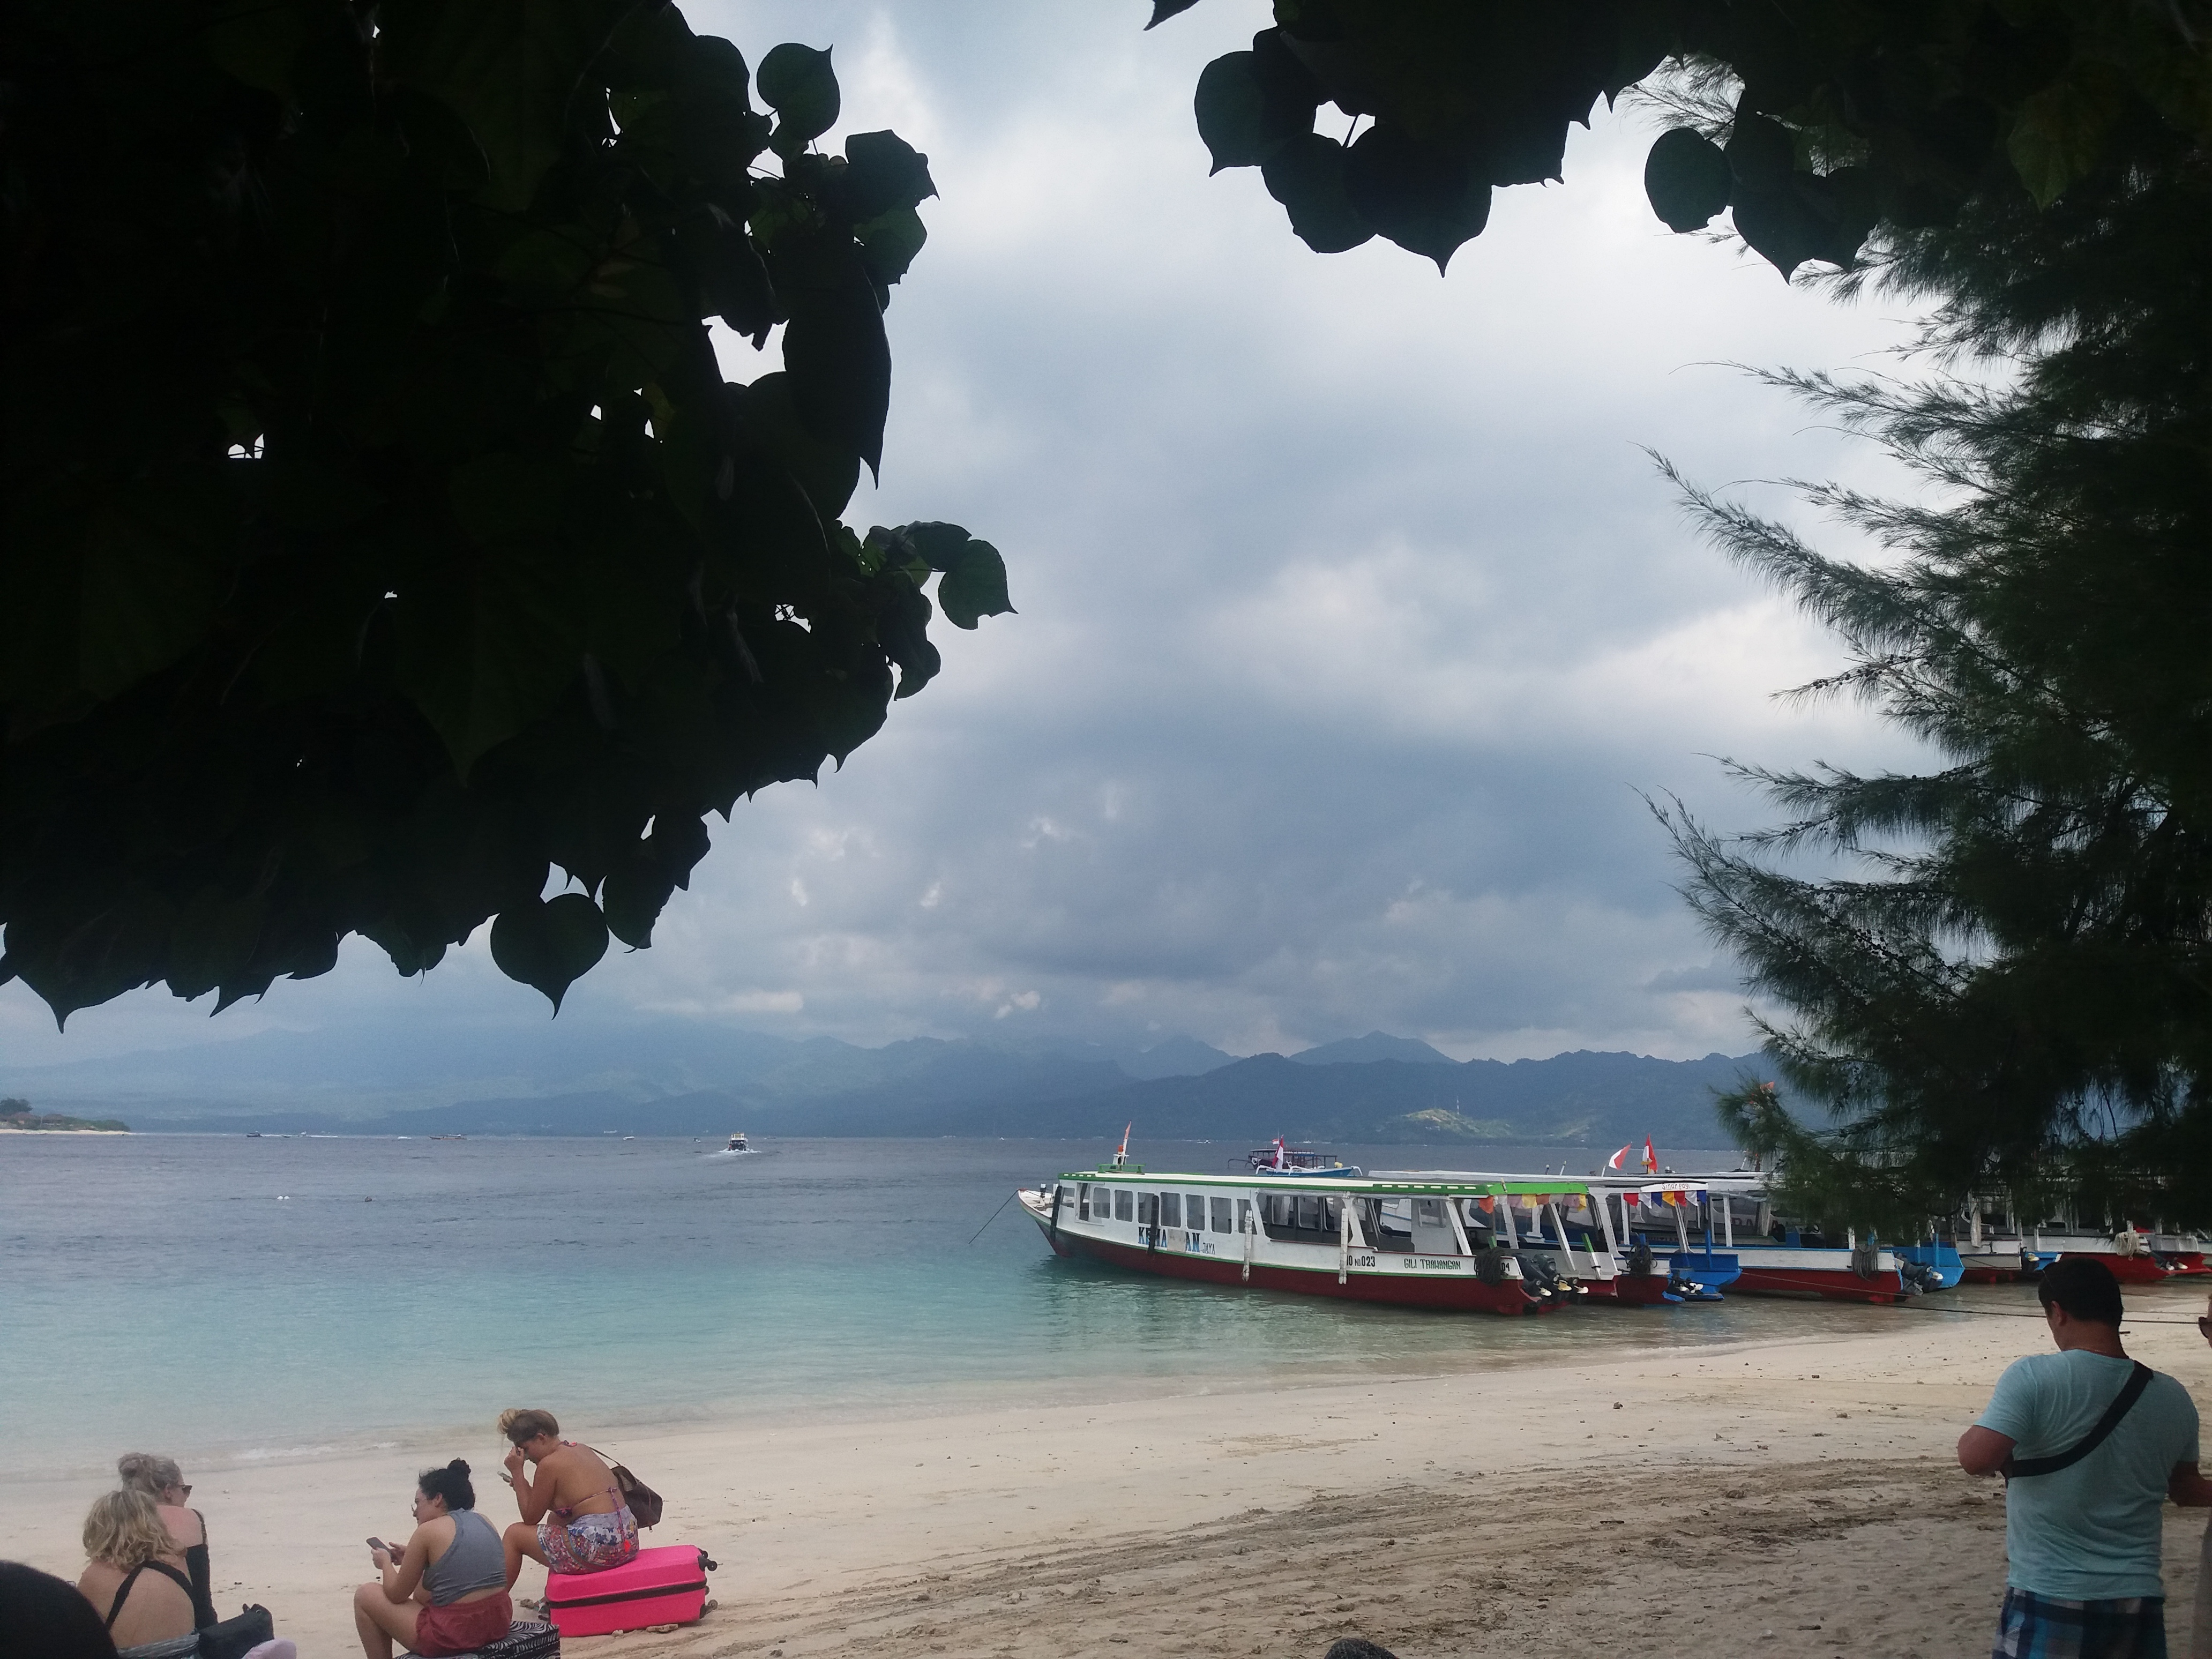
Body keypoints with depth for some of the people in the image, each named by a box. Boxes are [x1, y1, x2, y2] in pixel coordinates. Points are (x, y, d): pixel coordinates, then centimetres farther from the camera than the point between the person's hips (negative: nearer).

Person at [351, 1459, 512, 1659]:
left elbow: (396, 1595, 0)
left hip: (454, 1637, -7)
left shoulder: (428, 1531, -9)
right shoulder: (484, 1523, 9)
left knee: (365, 1596, 12)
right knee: (422, 1589, 34)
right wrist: (411, 1557, 27)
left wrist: (386, 1562, 18)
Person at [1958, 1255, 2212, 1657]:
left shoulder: (2032, 1377, -15)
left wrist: (1969, 1437, -1)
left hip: (2049, 1598, -5)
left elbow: (1977, 1459, -22)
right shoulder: (2173, 1398, 3)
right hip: (2138, 1602, 5)